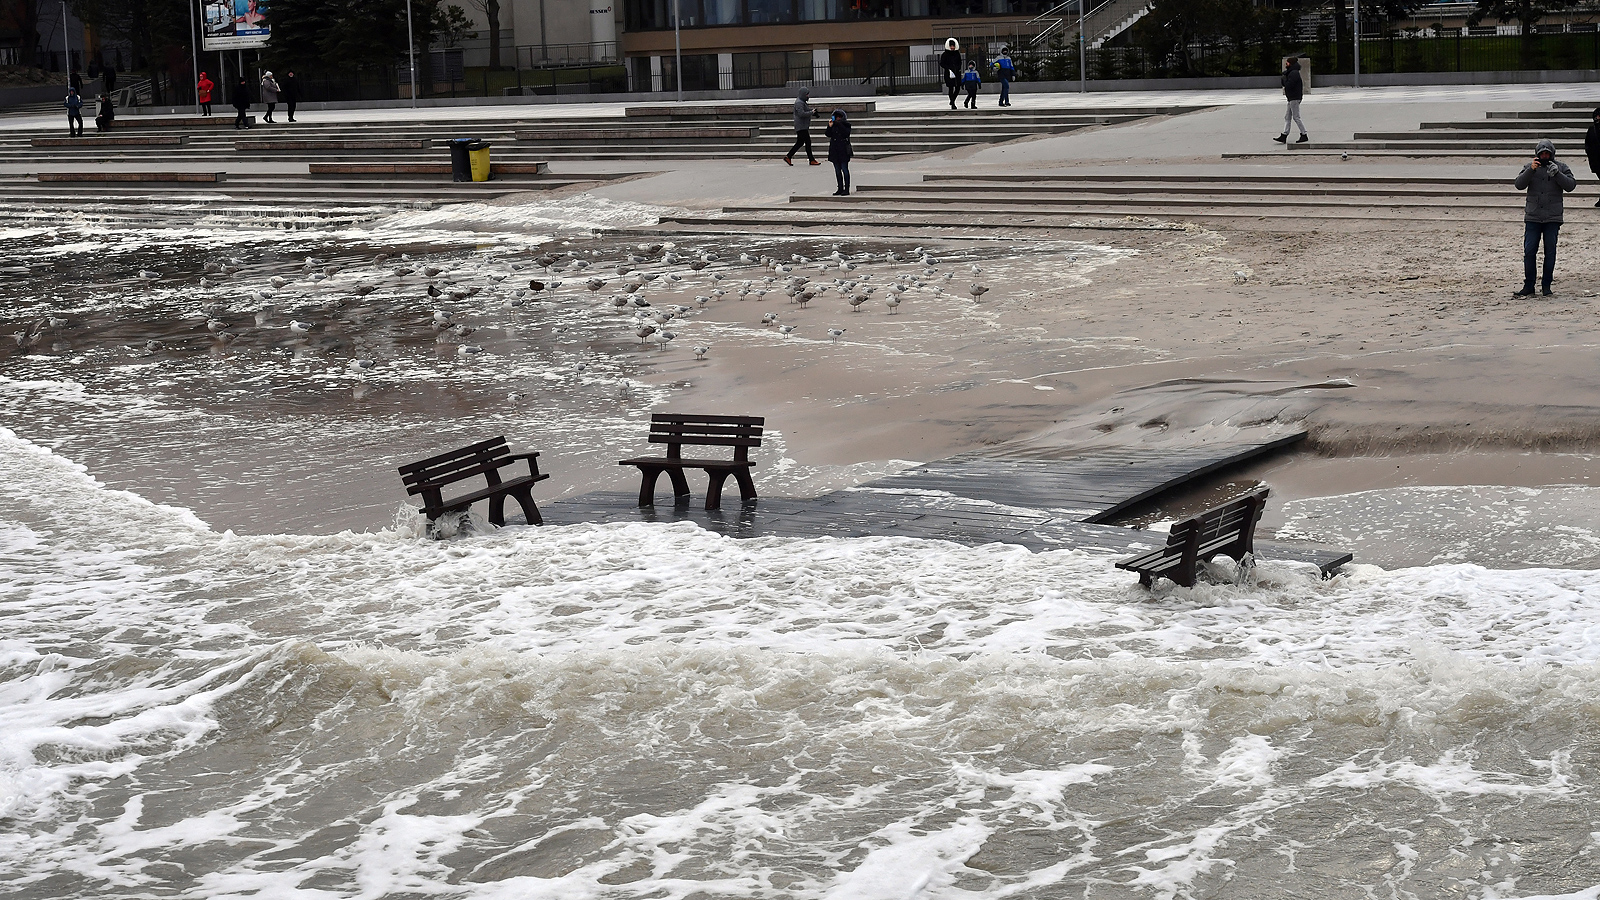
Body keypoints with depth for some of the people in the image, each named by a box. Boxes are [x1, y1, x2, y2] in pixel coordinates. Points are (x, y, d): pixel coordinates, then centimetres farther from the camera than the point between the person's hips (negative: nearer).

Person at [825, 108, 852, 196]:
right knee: (837, 170, 8)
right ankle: (840, 189, 15)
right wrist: (830, 126, -8)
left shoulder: (846, 125, -2)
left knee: (844, 169, -7)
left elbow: (846, 133, -18)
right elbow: (828, 134, 6)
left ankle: (846, 189, -5)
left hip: (843, 150, -6)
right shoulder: (833, 125, 12)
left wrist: (839, 125, -19)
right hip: (835, 150, 6)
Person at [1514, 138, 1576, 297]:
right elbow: (1519, 184, -5)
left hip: (1552, 218, -1)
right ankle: (1528, 285, 4)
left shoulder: (1561, 167, 5)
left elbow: (1571, 185, -5)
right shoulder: (1529, 167, 6)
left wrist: (1557, 174, -19)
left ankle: (1547, 286, 11)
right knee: (1529, 251, -3)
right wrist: (1531, 170, -19)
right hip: (1532, 217, 1)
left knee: (1550, 252, 3)